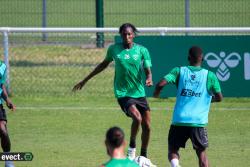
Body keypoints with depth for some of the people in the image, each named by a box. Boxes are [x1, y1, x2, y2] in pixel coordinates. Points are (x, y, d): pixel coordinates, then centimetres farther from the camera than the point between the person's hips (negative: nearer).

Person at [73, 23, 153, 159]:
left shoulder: (142, 50, 0)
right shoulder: (114, 49, 1)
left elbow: (148, 71, -1)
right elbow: (104, 64, 17)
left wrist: (149, 79, -26)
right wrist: (85, 80, 22)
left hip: (139, 93, 2)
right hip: (122, 93, -2)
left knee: (146, 126, 2)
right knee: (137, 117, -27)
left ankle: (143, 157, 22)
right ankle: (132, 147, -4)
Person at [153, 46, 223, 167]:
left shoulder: (179, 71, 4)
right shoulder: (209, 75, 3)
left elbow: (161, 84, -7)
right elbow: (219, 97, 6)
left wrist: (156, 93, 14)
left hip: (179, 120, 0)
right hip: (199, 121, 0)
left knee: (173, 151, 13)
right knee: (201, 153, 14)